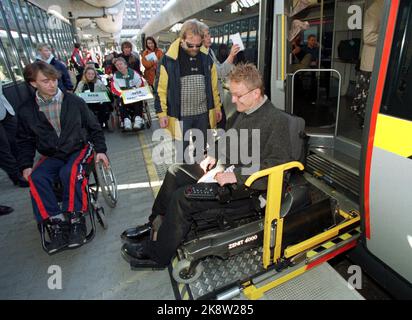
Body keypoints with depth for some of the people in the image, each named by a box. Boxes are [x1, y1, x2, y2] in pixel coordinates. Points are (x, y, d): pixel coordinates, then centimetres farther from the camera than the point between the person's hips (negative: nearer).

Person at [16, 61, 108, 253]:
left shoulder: (74, 102, -3)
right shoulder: (26, 110, 3)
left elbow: (94, 127, 5)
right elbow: (24, 141, 14)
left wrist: (100, 150, -5)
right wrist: (25, 165, 2)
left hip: (80, 149, -2)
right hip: (52, 156, 3)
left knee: (69, 172, -33)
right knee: (36, 178, -26)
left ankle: (75, 221, -19)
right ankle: (56, 223, -17)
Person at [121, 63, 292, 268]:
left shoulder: (276, 120, -18)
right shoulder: (242, 111, 8)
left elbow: (277, 167, -24)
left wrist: (237, 175, -27)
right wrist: (214, 156, 7)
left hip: (247, 185, -9)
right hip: (226, 168, 10)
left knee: (181, 197, -20)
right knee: (175, 172, 9)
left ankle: (157, 255, 2)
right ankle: (155, 226, 22)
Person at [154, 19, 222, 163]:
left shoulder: (206, 58, 4)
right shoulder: (169, 59, -9)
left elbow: (213, 85, 11)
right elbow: (161, 88, -6)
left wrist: (217, 107, 10)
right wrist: (162, 113, -8)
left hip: (203, 113, 4)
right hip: (181, 115, -3)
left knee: (200, 150, 18)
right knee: (182, 152, 9)